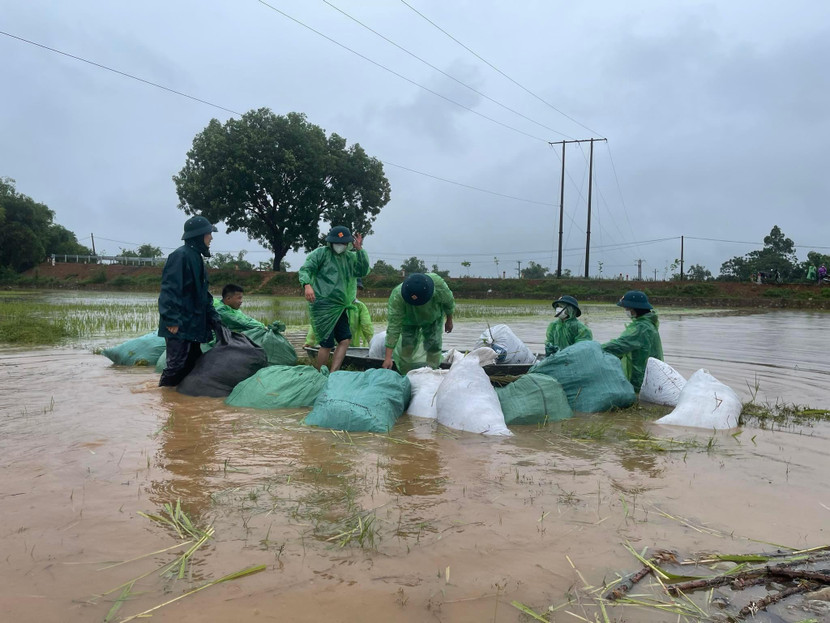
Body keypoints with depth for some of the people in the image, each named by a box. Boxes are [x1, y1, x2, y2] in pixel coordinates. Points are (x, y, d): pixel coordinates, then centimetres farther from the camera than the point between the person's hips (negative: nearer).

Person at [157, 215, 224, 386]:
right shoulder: (180, 256, -12)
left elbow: (204, 293, 21)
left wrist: (213, 318, 13)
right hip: (179, 326, -10)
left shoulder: (196, 257, 18)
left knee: (193, 363, 12)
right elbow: (169, 289, -19)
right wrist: (172, 320, -24)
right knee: (177, 363, -9)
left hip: (193, 325, 10)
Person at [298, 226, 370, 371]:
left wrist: (359, 250, -6)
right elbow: (305, 269, -10)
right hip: (322, 305, -7)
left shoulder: (350, 257, 14)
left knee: (345, 340, 3)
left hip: (339, 307, 7)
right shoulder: (321, 253, -3)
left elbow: (363, 271, 2)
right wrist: (307, 284, -29)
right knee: (327, 344, -6)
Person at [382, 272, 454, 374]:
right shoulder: (396, 296, -43)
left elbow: (449, 302, -16)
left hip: (433, 319, 1)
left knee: (434, 346, -10)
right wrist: (388, 358, -44)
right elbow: (393, 327, -41)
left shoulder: (439, 284, -40)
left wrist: (449, 321, 0)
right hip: (409, 321, -1)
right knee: (407, 346, -11)